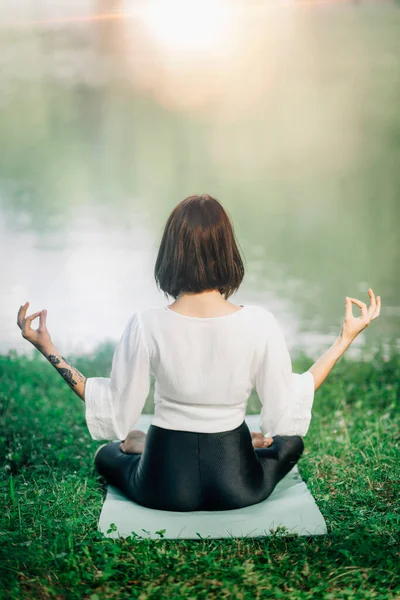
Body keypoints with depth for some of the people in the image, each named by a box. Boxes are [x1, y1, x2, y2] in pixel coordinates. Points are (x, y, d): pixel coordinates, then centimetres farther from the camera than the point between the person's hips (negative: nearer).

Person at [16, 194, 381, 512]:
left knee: (105, 452, 34)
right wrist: (346, 339, -1)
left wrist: (49, 350, -4)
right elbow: (288, 413, -7)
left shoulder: (146, 325, -19)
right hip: (239, 488, 0)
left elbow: (113, 413, -9)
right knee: (291, 442, 34)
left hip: (163, 488, 0)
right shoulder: (260, 323, -18)